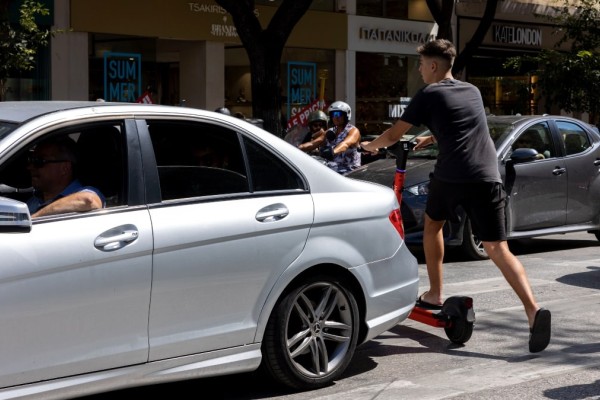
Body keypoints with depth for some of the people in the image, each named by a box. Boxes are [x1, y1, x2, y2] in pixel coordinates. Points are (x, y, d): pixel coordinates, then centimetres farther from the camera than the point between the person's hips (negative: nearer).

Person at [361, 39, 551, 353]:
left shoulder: (428, 95, 6)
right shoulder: (473, 92, 24)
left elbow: (394, 135, 10)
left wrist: (371, 145, 30)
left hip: (450, 176, -4)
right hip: (487, 177, 4)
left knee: (432, 224, 26)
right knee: (498, 249, 0)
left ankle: (435, 294, 30)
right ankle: (533, 310, -19)